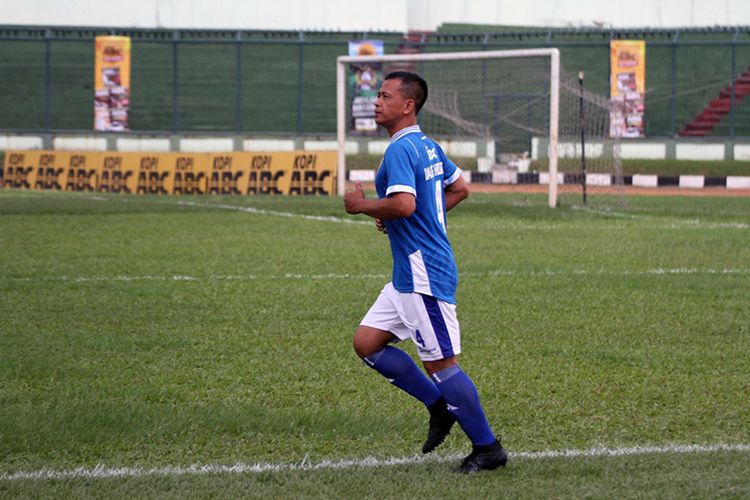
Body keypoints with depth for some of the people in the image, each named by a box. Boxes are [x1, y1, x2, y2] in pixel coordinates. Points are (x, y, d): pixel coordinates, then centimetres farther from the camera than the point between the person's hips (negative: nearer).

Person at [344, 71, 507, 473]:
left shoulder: (401, 149, -17)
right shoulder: (428, 146, 13)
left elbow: (404, 204, -30)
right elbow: (459, 188, 25)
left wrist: (362, 205, -13)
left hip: (424, 275, -10)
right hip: (408, 275, 10)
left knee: (441, 362, -4)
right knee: (367, 342, 11)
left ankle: (487, 447, 5)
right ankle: (440, 407, 18)